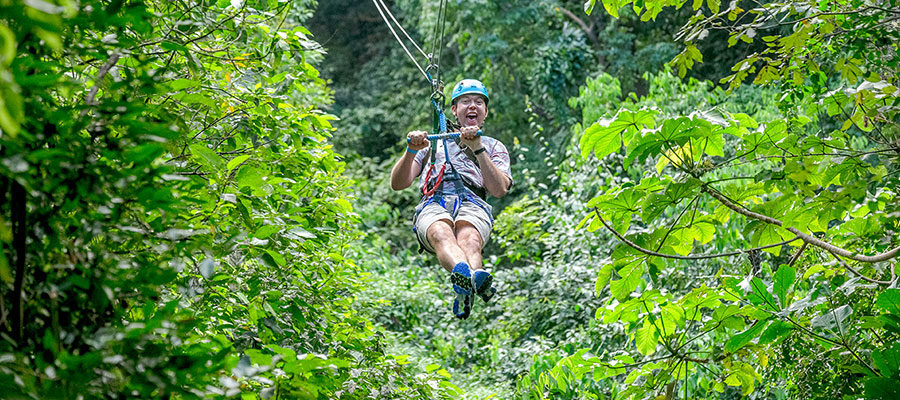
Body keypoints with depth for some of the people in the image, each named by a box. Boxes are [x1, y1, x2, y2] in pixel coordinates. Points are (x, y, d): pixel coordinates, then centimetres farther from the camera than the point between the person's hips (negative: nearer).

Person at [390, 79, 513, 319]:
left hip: (474, 204, 0)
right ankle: (469, 275, -71)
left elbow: (499, 190, 11)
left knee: (469, 239, -39)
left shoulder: (494, 147, 32)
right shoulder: (432, 143, 35)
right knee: (441, 234, -40)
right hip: (433, 205, 0)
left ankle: (466, 288, -70)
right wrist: (411, 151, 4)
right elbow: (398, 184, 22)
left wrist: (478, 149, 2)